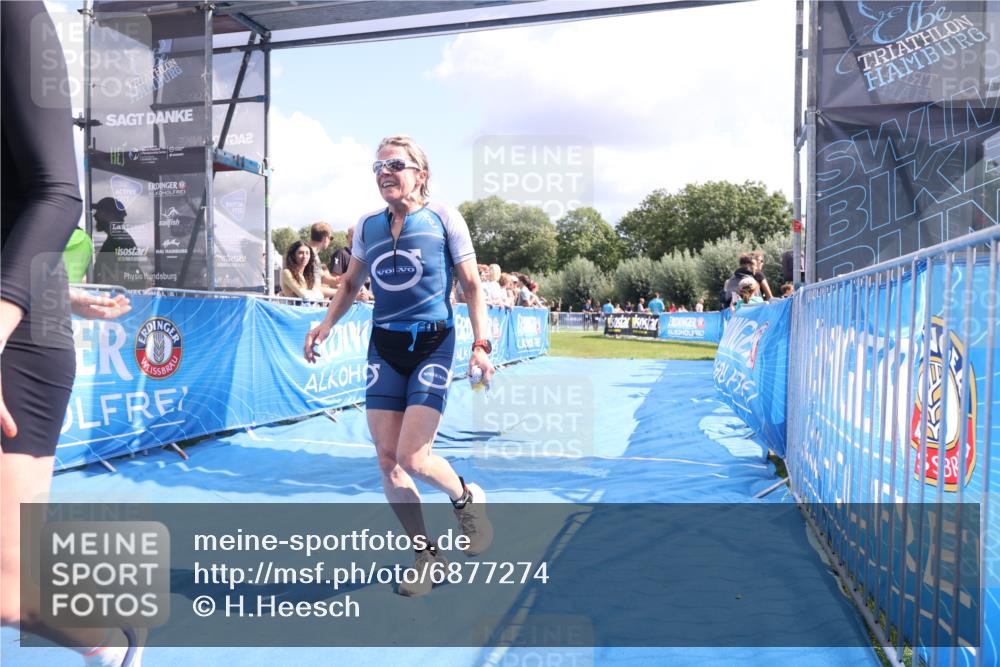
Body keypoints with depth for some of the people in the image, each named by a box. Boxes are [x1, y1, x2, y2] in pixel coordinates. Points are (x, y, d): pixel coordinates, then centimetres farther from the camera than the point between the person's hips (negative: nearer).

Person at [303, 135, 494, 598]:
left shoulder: (444, 219, -3)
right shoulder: (368, 226, 8)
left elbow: (472, 285, -1)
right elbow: (350, 284, 19)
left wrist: (481, 343, -9)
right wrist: (326, 324, 4)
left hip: (432, 345, -4)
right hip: (384, 347, 5)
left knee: (412, 457, -13)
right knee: (387, 460, 2)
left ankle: (466, 498, 21)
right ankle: (427, 556, 19)